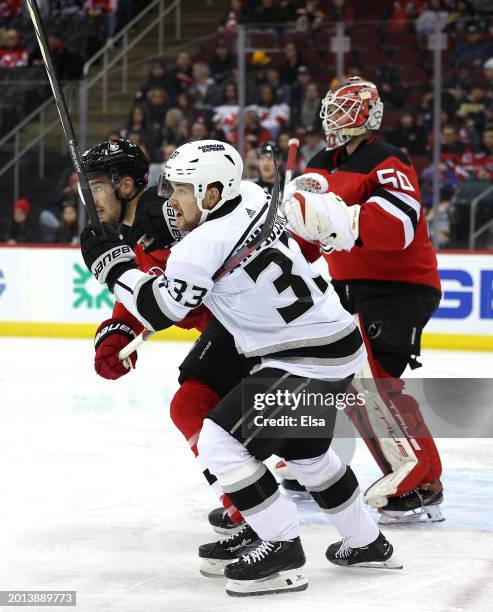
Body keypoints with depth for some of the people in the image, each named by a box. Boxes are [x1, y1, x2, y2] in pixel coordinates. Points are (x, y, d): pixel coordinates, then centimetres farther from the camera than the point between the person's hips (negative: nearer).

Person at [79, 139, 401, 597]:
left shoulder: (205, 245, -22)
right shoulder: (251, 196, 2)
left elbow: (157, 309, -15)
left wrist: (109, 261, -4)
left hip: (307, 361, -10)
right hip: (336, 340, 10)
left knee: (220, 441, -11)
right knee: (303, 450, 27)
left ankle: (282, 550, -6)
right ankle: (366, 543, 40)